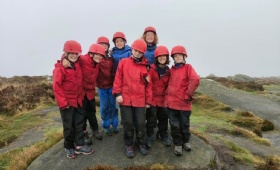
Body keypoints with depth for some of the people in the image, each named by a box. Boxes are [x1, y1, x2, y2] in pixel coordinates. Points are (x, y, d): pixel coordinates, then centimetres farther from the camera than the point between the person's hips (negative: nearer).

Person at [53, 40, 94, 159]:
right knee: (68, 126, 7)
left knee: (79, 123, 12)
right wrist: (62, 102, -19)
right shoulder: (60, 68, -16)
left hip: (78, 101, 6)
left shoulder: (77, 65, 4)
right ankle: (69, 147, 25)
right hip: (66, 102, -6)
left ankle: (79, 145, 23)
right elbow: (56, 86, -18)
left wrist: (81, 96, 11)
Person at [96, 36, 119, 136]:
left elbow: (114, 71, 10)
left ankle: (115, 125, 21)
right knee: (104, 107, 6)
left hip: (111, 85, 2)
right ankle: (106, 126, 20)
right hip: (101, 86, -2)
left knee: (113, 105, 8)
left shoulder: (111, 58, 6)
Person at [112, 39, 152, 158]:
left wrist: (148, 101, 5)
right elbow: (118, 79, 0)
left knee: (140, 123, 7)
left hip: (140, 100, 1)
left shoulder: (145, 66, 4)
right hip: (125, 99, -1)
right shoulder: (123, 62, 2)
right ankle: (129, 145, 25)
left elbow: (148, 85, 5)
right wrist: (117, 93, -8)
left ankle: (141, 143, 29)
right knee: (128, 123, 7)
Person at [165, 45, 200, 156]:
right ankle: (178, 144, 23)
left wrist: (188, 95, -16)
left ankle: (186, 141, 34)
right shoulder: (171, 70, 10)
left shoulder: (188, 67, -3)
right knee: (174, 125, 8)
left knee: (184, 124, 13)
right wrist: (167, 94, 3)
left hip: (184, 102, -3)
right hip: (171, 102, 3)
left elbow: (195, 80, -17)